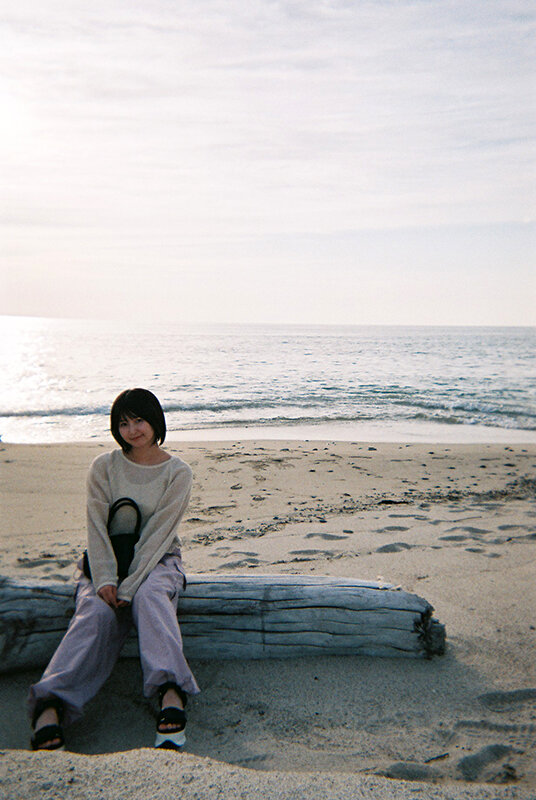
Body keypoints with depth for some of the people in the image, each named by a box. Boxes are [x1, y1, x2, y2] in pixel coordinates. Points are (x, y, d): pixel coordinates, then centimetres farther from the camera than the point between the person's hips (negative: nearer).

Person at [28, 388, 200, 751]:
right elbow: (97, 528, -4)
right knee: (97, 611, -30)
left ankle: (171, 695, -53)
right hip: (107, 561, 1)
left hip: (158, 561, -1)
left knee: (150, 596, -36)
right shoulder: (104, 467, 3)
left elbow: (159, 533, -10)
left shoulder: (177, 472, -2)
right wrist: (105, 580, -19)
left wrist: (130, 585, -20)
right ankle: (49, 710, -47)